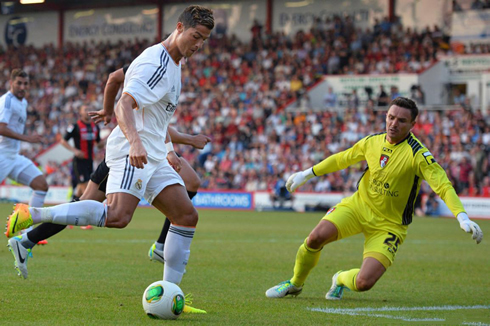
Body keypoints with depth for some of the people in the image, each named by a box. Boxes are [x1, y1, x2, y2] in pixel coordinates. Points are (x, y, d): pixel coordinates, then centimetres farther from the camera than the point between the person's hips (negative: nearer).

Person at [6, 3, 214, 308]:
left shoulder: (174, 63, 20)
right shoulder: (155, 63, -13)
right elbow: (124, 106, -24)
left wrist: (168, 149, 29)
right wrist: (135, 142, -38)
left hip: (154, 157, 10)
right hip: (132, 153, -10)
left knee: (187, 216, 3)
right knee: (117, 216, -29)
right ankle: (33, 214, -25)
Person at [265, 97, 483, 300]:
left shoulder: (417, 153, -19)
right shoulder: (372, 142, -2)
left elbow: (442, 186, -25)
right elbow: (342, 159, 16)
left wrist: (463, 218, -39)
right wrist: (307, 174, 21)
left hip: (389, 225, -4)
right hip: (359, 205, 4)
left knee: (364, 283, -20)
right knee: (317, 236, -22)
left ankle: (342, 280, 19)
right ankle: (295, 284, 7)